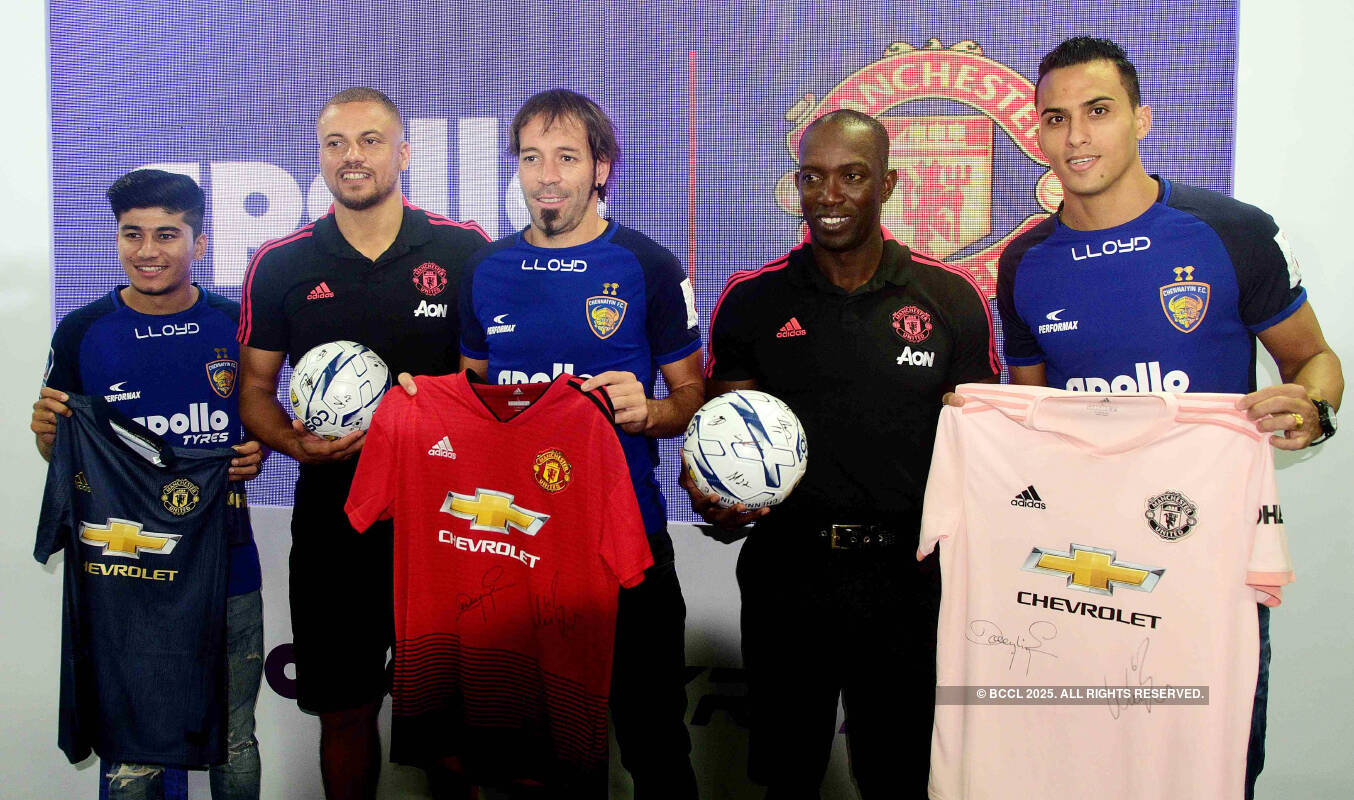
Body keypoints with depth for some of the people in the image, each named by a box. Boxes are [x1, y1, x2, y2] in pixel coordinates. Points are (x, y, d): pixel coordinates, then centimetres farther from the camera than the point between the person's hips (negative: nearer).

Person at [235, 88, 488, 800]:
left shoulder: (464, 250, 0)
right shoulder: (280, 266, 5)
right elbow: (255, 387, 9)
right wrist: (293, 441, -10)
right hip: (333, 517, 2)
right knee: (345, 711, 11)